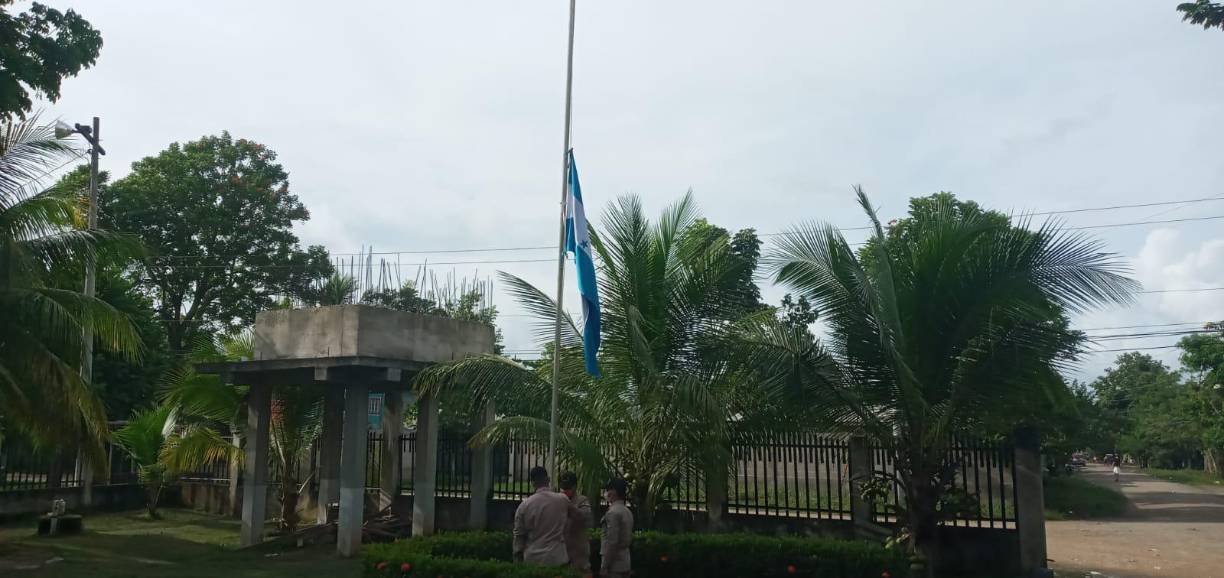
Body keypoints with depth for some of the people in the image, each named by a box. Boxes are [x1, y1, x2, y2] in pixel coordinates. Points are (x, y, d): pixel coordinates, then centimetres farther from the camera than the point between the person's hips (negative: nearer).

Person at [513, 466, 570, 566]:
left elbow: (518, 535, 2)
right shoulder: (563, 500, -4)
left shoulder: (524, 505, -3)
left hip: (532, 560, 1)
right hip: (557, 559, -1)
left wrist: (517, 559, 12)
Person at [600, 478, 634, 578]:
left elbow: (612, 542, -19)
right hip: (625, 563, 9)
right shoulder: (628, 512, 12)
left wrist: (605, 566, -16)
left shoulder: (613, 513, -15)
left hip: (614, 565, -9)